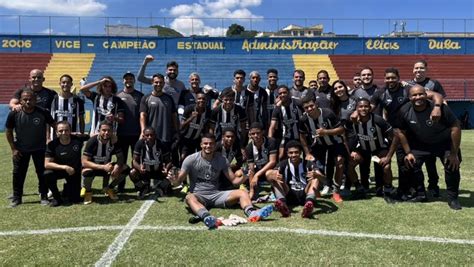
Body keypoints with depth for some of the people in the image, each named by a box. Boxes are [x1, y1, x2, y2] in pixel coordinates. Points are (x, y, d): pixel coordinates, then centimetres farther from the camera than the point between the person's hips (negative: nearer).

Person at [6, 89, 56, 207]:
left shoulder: (43, 113, -19)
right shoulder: (14, 114, -16)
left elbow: (54, 125, -3)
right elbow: (8, 131, -3)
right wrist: (13, 149, -4)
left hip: (39, 148, -1)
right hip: (20, 149, 1)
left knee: (42, 172, 3)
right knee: (18, 173, 7)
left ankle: (44, 197, 17)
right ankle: (16, 198, 22)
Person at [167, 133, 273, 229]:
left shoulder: (221, 159, 7)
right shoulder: (191, 159, -2)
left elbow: (234, 180, 6)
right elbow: (179, 181, -3)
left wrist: (243, 178, -16)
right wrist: (173, 180, -27)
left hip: (216, 194, 3)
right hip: (198, 195, -3)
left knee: (242, 192, -18)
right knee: (190, 197, -38)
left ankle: (252, 213, -48)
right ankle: (207, 217, -66)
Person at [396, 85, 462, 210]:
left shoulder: (440, 107, -30)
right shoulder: (405, 111, -18)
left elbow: (455, 128, -23)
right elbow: (402, 132, -4)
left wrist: (454, 153, -22)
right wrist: (408, 152, -6)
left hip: (445, 143, -3)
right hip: (420, 144, 3)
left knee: (452, 165, -19)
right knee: (412, 163, -13)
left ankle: (452, 198, 0)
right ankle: (420, 194, 6)